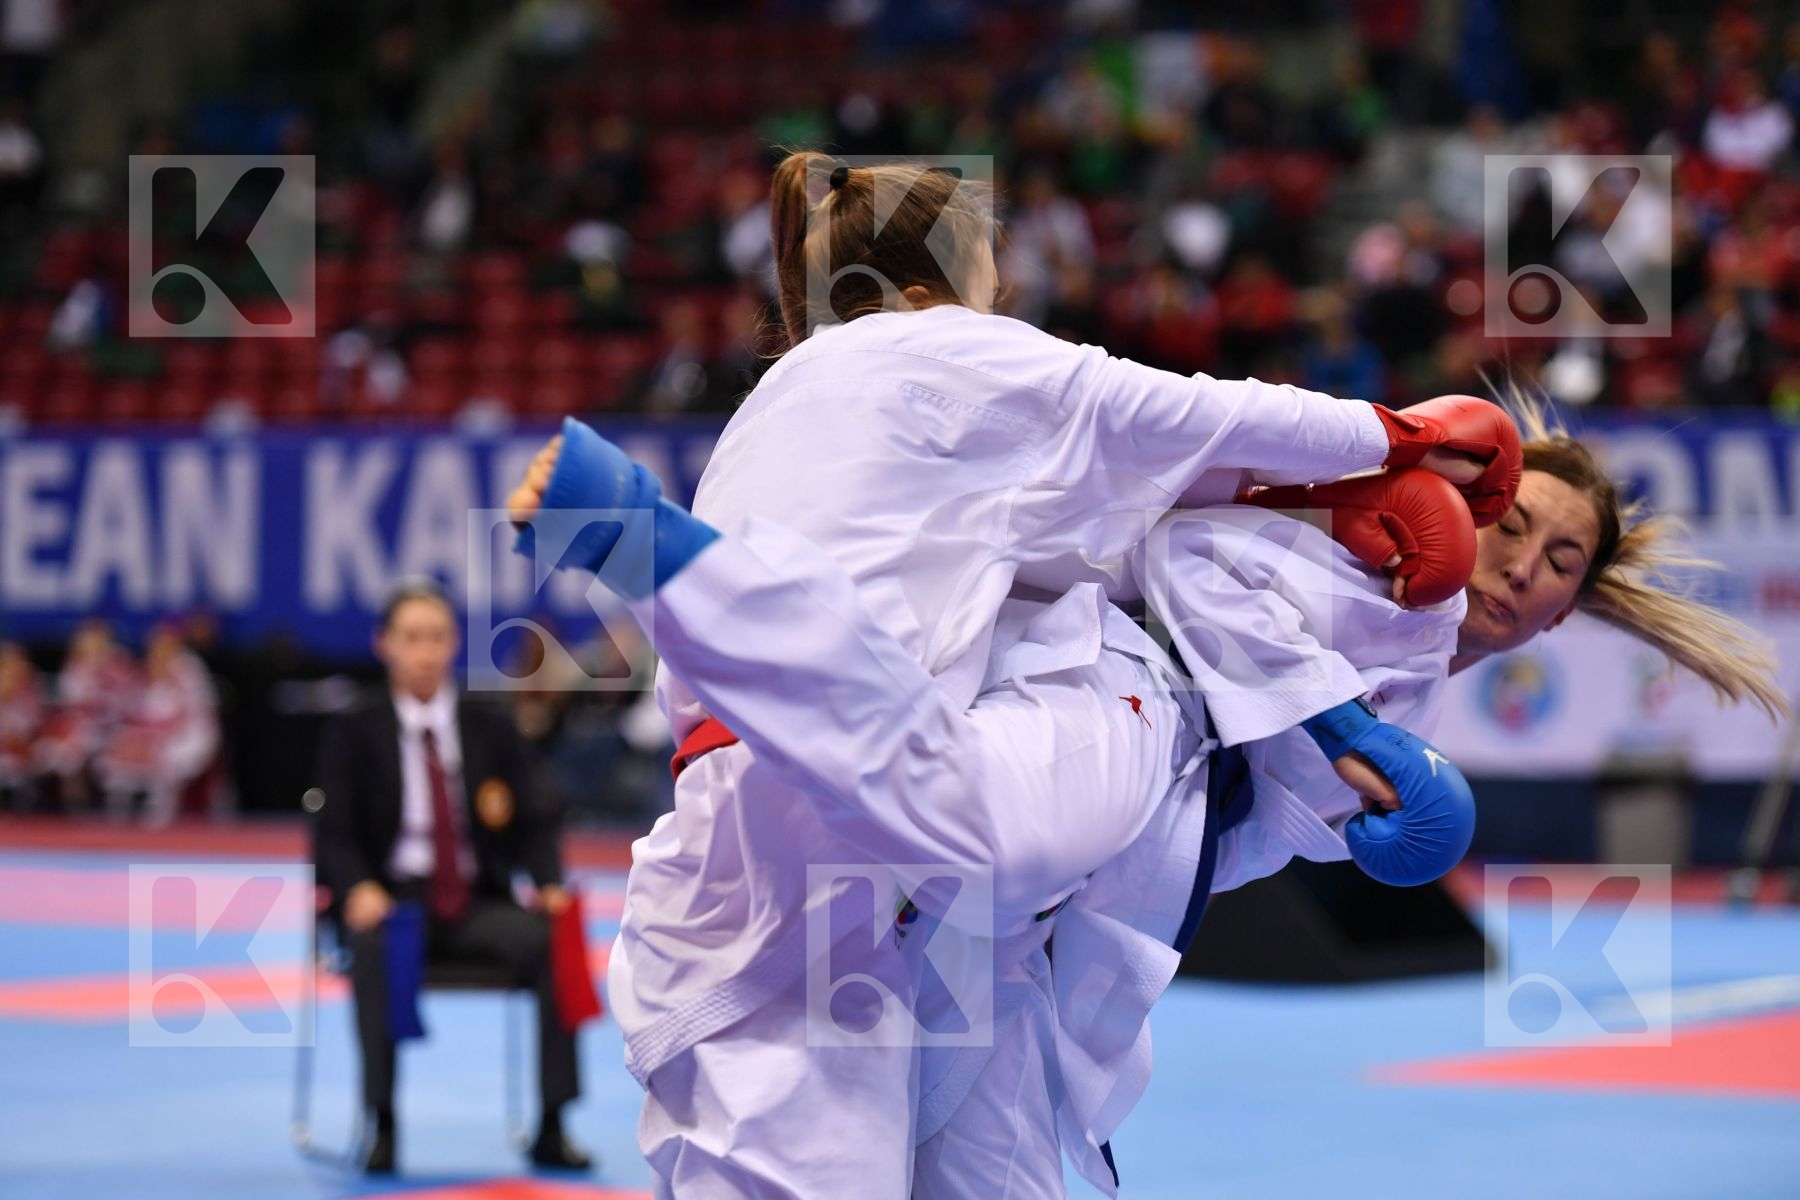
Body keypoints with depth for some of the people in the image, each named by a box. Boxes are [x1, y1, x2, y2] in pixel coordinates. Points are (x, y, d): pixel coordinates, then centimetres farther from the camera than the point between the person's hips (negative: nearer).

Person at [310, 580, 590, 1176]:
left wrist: (549, 884, -13)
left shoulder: (493, 731, 12)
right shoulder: (354, 735, 6)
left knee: (552, 941, -29)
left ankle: (551, 1127, -24)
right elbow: (335, 834, -1)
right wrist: (359, 889, -23)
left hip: (476, 903, 2)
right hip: (393, 900, -2)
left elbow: (530, 826, 8)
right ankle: (382, 1124, -33)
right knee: (373, 947, -39)